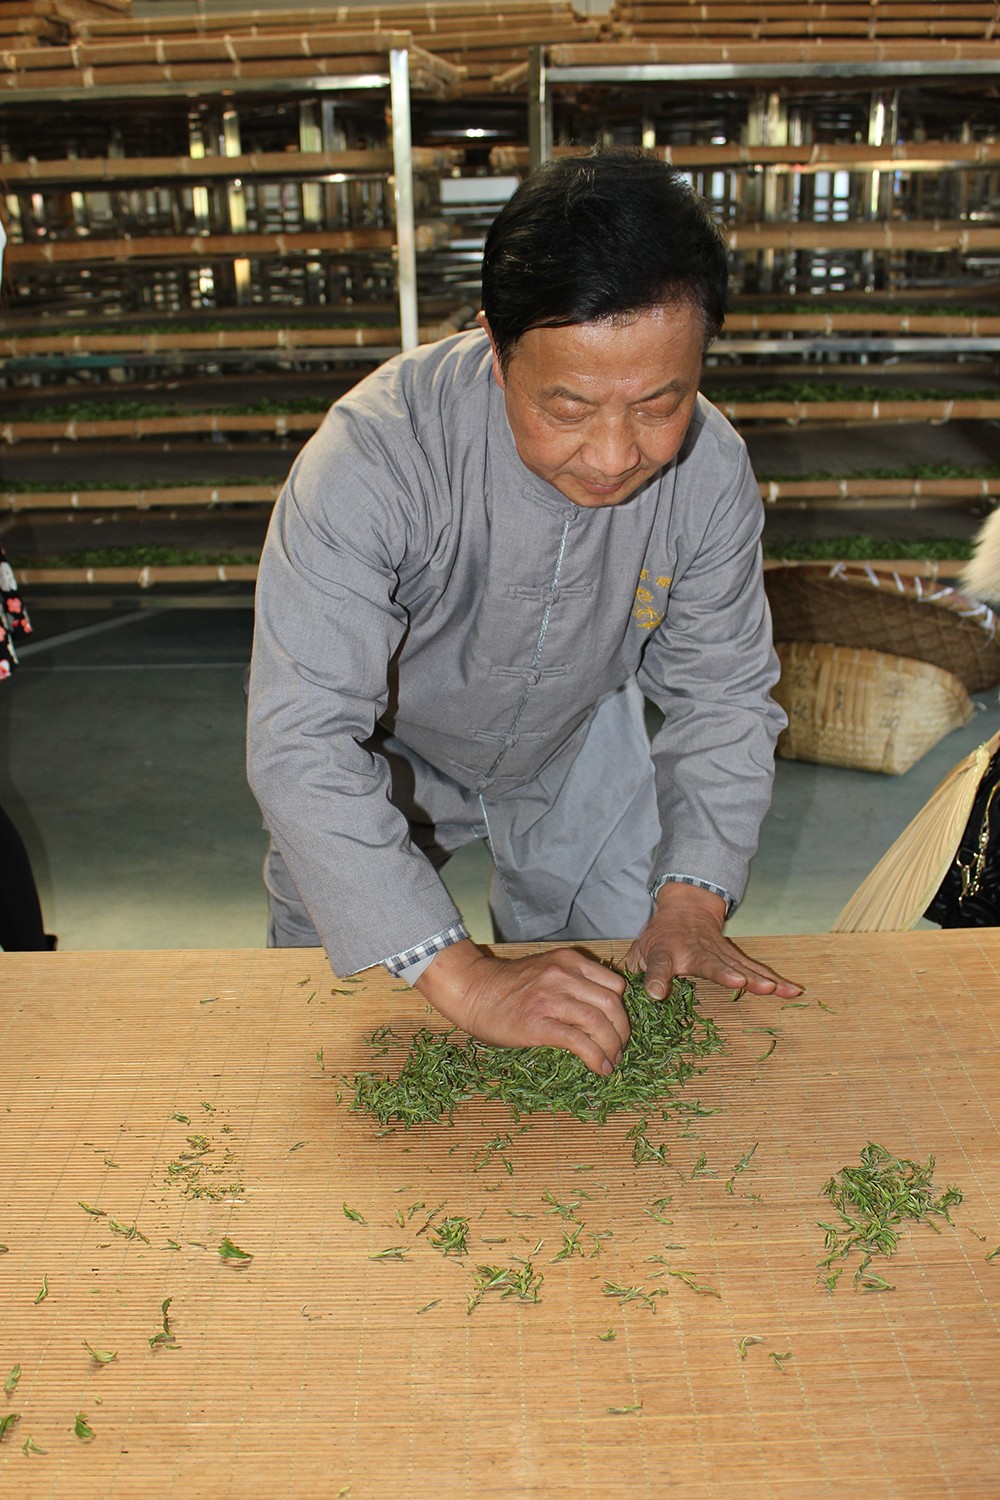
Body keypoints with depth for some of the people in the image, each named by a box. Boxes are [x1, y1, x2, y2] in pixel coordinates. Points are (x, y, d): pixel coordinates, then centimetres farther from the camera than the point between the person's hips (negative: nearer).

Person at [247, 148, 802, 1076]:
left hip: (578, 741, 3)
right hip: (381, 753, -2)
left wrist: (691, 898, -28)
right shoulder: (374, 457, -40)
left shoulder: (711, 471, -26)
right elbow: (300, 741, -43)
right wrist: (461, 978, -49)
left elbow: (723, 695, -14)